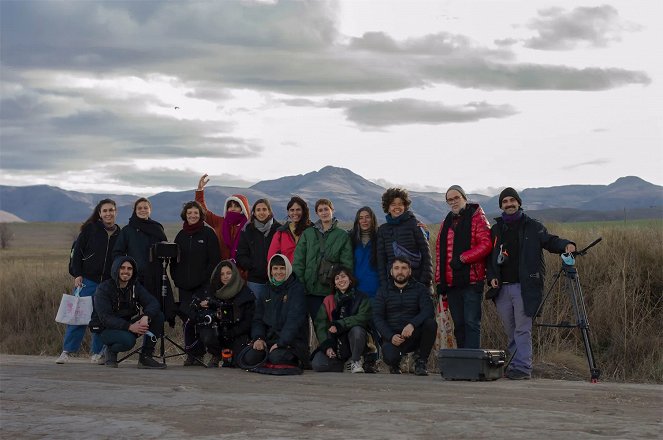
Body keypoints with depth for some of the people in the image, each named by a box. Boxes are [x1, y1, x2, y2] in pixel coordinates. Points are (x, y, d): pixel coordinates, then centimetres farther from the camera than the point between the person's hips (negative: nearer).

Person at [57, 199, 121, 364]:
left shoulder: (120, 234, 8)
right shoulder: (90, 229, 0)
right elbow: (77, 252, 1)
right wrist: (77, 274, -7)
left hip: (109, 283, 2)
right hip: (87, 280, -2)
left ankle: (97, 353, 11)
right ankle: (66, 351, 2)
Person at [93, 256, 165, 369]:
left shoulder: (135, 286, 3)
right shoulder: (104, 288, -12)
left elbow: (153, 303, -11)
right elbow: (104, 318, -22)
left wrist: (146, 317, -35)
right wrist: (129, 327, -34)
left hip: (131, 325, 6)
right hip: (108, 329, -6)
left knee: (158, 316, -15)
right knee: (128, 340, -38)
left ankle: (146, 357, -9)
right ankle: (111, 350, -2)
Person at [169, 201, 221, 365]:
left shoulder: (208, 233, 1)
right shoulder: (181, 235, 15)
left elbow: (214, 260, -4)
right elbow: (174, 259, 19)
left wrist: (208, 278, -11)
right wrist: (176, 277, 7)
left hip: (203, 285, -4)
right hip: (184, 286, 4)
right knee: (187, 319, 2)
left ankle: (202, 353, -2)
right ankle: (191, 354, 8)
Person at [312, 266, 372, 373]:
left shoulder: (361, 298, 2)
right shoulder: (328, 301, 8)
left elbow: (363, 318, -16)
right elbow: (320, 325, -1)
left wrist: (339, 325, -24)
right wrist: (327, 346, -16)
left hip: (354, 343, -2)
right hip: (334, 342, 2)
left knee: (357, 330, -35)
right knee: (317, 364, -23)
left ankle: (355, 362, -9)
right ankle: (342, 365, 8)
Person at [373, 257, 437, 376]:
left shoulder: (420, 289, 6)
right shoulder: (383, 291, 9)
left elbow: (428, 311, -11)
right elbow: (377, 317, 0)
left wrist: (412, 324, -30)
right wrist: (391, 336, -17)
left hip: (414, 335, 1)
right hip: (392, 337, -1)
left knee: (430, 323, -29)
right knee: (390, 357, -32)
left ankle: (421, 362, -12)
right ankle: (395, 365, 9)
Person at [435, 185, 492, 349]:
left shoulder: (477, 218, 0)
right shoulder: (446, 223, 20)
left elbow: (485, 244, -12)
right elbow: (439, 252, 20)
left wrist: (462, 258, -18)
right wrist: (440, 280, 13)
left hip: (472, 280, -6)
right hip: (451, 282, 6)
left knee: (471, 323, -9)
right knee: (458, 324, 8)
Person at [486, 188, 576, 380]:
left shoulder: (532, 226, 6)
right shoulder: (496, 229, 16)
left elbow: (549, 241, -1)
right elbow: (490, 257, 20)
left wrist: (565, 245, -22)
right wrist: (492, 276, 4)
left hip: (524, 287, -4)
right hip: (502, 288, 4)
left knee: (522, 329, -8)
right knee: (510, 331, 10)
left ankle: (523, 367, -7)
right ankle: (513, 365, 17)